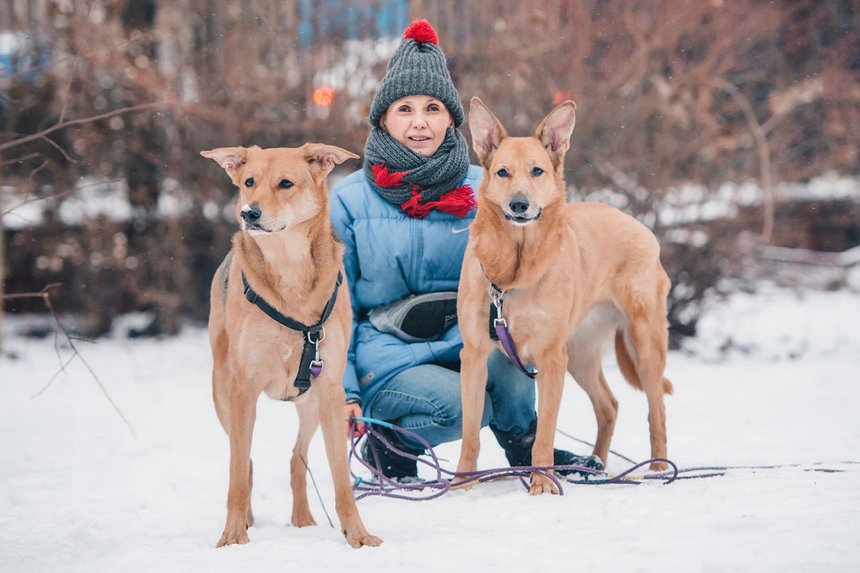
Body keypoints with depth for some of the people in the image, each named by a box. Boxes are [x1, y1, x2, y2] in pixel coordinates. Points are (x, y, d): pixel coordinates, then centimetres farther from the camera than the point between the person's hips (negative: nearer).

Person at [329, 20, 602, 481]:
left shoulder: (482, 191, 5)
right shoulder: (349, 200, 0)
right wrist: (343, 391, -7)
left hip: (464, 345, 3)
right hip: (385, 356, -3)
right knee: (465, 406, -32)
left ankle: (524, 443, -5)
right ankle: (388, 439, -1)